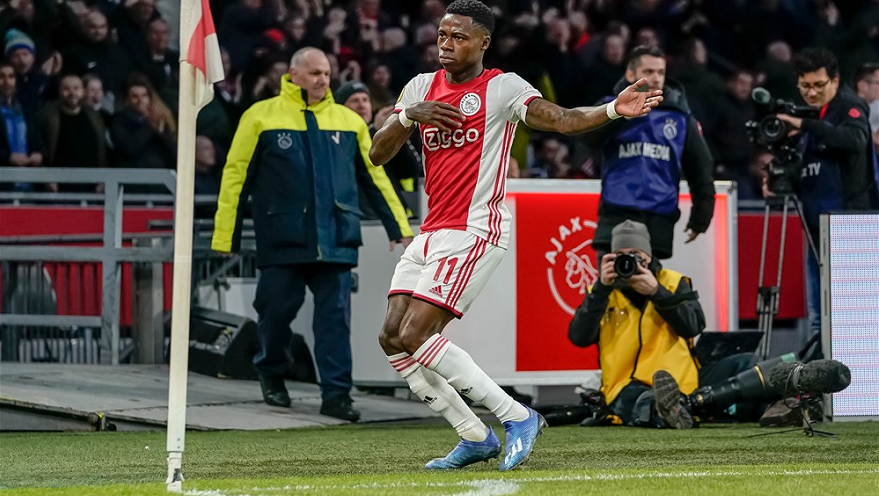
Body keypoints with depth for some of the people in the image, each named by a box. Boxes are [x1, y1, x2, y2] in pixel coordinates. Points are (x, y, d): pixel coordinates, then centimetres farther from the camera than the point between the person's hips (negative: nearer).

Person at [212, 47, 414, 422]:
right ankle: (271, 371, 31)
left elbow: (374, 176, 18)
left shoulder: (349, 122, 12)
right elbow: (236, 175, 2)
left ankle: (336, 394, -1)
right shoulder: (262, 117, 2)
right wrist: (226, 235, -2)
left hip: (335, 239, 2)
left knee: (336, 317, -3)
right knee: (278, 308, 5)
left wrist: (398, 226, 14)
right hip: (282, 237, -2)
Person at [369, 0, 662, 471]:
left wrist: (612, 110, -34)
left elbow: (562, 119, -17)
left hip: (474, 232, -7)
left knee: (414, 336, -17)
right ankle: (476, 437, 10)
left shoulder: (502, 87, -5)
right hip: (431, 233, 7)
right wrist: (408, 116, -11)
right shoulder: (421, 87, 12)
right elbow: (377, 154, 8)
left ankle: (517, 418, -8)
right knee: (393, 340, 1)